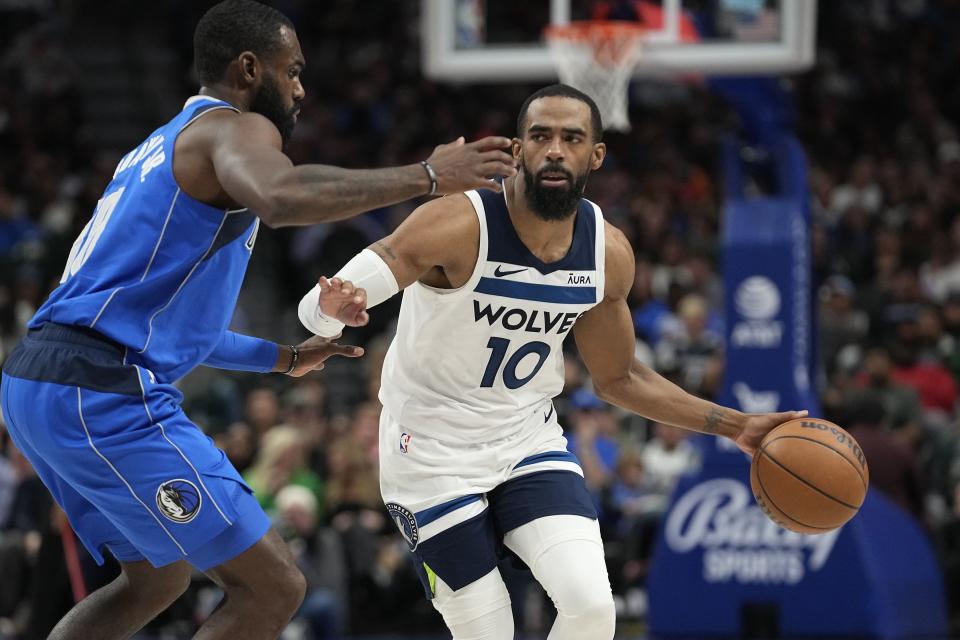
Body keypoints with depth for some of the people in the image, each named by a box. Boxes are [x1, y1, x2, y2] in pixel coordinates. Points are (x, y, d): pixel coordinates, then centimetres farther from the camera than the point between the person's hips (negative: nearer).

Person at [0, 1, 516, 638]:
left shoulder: (161, 148, 26)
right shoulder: (234, 128, -4)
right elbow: (281, 198, -30)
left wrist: (283, 357, 36)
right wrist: (426, 176, -24)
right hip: (107, 396, -10)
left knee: (159, 577, 29)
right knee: (272, 587, -5)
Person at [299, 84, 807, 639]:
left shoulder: (609, 253, -6)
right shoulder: (458, 226, -24)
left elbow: (618, 378, 10)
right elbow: (316, 311, -31)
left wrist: (734, 425, 4)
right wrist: (335, 306, -56)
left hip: (530, 442, 4)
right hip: (434, 452, -4)